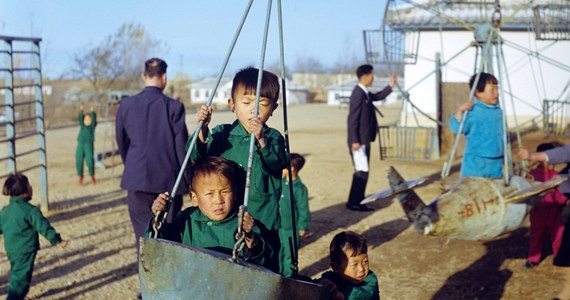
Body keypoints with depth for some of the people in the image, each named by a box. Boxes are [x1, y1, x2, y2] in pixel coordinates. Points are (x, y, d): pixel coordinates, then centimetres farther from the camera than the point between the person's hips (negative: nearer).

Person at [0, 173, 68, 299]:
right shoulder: (31, 211, -16)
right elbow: (43, 227, -17)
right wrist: (57, 240, -10)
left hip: (10, 250, 8)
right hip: (25, 251, -8)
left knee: (16, 276, 24)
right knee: (21, 279, -5)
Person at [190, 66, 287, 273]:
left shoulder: (273, 138, 0)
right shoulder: (222, 134, 5)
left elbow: (278, 163, -20)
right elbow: (196, 156, -8)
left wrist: (261, 140, -38)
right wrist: (202, 130, -26)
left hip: (263, 224, -1)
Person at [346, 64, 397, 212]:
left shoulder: (365, 93, 11)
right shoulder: (358, 94, -19)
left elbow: (377, 96, 33)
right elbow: (352, 119, -22)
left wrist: (391, 86, 22)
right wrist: (354, 141, -23)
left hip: (364, 140, 10)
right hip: (358, 141, -10)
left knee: (363, 171, 14)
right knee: (362, 171, -7)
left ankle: (359, 201, 22)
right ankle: (353, 202, -1)